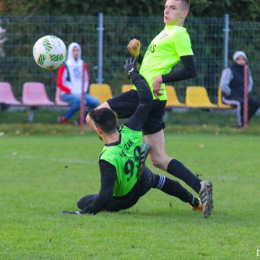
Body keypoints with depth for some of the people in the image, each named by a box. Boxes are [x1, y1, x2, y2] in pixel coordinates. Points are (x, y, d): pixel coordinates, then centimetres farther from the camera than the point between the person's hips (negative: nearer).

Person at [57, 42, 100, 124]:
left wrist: (84, 90, 3)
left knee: (96, 102, -22)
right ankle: (64, 118, -17)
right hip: (67, 94, -5)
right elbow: (59, 83, -4)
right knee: (81, 101, -37)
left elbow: (87, 80, 22)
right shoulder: (64, 66, -2)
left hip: (81, 94, 5)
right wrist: (71, 91, -12)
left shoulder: (83, 65, 15)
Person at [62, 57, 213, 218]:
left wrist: (81, 213, -37)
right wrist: (133, 72, -3)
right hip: (143, 180, 6)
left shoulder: (107, 159, -42)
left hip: (123, 199, -6)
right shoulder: (131, 130, -28)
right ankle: (196, 202, 42)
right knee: (157, 180, 41)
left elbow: (105, 197, -42)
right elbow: (146, 99, -15)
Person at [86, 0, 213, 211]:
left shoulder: (179, 34, -6)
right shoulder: (166, 32, 22)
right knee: (159, 159, 8)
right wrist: (136, 54, 9)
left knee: (93, 118, -5)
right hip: (152, 100, 9)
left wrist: (161, 79, -19)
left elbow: (191, 70, -15)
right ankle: (200, 187, 2)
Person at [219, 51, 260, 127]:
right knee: (241, 103, -39)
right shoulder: (229, 70, -13)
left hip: (241, 96, 8)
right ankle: (240, 123, -25)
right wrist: (231, 94, -16)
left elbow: (250, 83, 25)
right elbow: (223, 85, -21)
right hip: (228, 98, -8)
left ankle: (243, 121, -8)